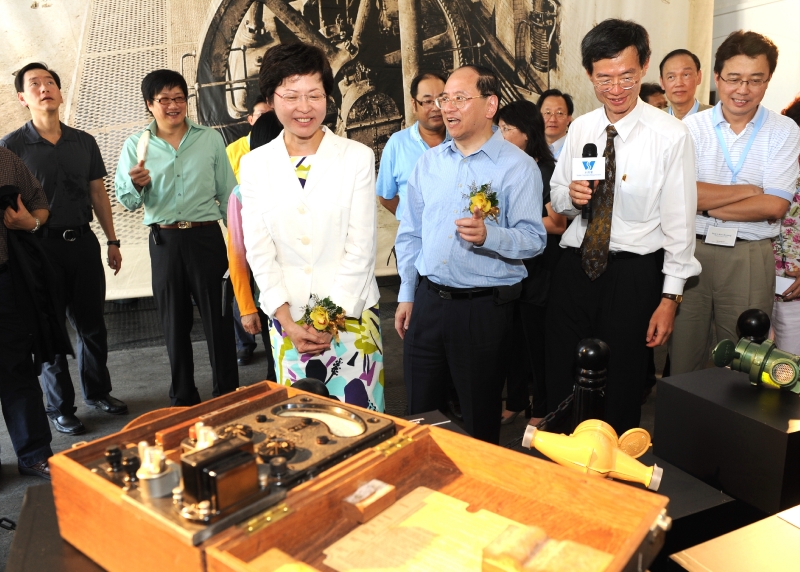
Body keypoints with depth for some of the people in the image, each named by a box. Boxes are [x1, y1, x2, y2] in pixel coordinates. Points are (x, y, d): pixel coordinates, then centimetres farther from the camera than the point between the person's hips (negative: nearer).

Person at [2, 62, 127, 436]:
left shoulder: (84, 142, 8)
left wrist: (112, 241, 11)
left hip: (83, 242, 3)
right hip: (42, 246, -3)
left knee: (92, 324, 12)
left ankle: (97, 392, 30)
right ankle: (60, 408, 20)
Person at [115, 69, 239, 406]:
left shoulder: (210, 139, 5)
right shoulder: (135, 145, 5)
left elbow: (227, 193, 6)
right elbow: (126, 201, 3)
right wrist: (135, 184, -19)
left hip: (206, 236, -1)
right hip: (164, 241, 1)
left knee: (218, 317, 3)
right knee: (175, 322, 11)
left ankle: (228, 391, 17)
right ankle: (183, 397, 25)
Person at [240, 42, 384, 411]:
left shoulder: (358, 158, -3)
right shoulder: (254, 165, 4)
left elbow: (361, 247, -6)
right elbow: (259, 251, 1)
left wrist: (328, 317, -9)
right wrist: (287, 320, -6)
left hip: (351, 315, -2)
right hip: (287, 320, 2)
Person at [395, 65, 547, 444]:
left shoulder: (518, 167, -7)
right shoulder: (429, 161, 9)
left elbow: (534, 239, -13)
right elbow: (409, 233, 13)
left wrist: (487, 235, -30)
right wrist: (406, 296, 12)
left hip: (484, 308, -4)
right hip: (427, 300, 5)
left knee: (480, 416, 10)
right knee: (419, 412, 16)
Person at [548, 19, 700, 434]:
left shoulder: (670, 135, -10)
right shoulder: (580, 128, 4)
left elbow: (679, 221, -8)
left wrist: (670, 297, -8)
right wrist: (571, 196, -11)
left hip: (634, 273, -4)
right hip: (576, 265, 4)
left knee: (621, 386, 10)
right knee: (561, 382, 11)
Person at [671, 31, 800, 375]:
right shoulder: (692, 127, 1)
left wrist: (707, 206, -9)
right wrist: (748, 190, -8)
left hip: (750, 257, 0)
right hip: (691, 250, 0)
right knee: (683, 359, 9)